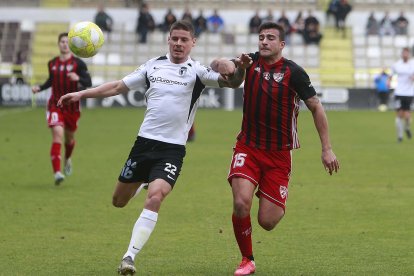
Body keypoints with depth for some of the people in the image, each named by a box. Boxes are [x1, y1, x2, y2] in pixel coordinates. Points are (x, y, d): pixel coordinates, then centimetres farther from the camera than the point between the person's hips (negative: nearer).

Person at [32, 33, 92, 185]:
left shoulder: (78, 63, -6)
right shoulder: (52, 63, 4)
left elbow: (88, 83, -11)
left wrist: (78, 78, -31)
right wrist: (39, 88, 4)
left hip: (72, 106, 0)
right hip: (55, 105, 0)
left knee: (69, 137, 16)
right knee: (57, 134, -19)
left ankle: (68, 159, 51)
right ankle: (57, 172, -24)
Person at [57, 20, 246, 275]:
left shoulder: (197, 71, -4)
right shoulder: (153, 65, 7)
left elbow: (232, 82, -18)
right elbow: (119, 87, 15)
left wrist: (239, 70, -40)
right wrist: (82, 94, 10)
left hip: (172, 149, -4)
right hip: (144, 142, 4)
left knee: (154, 199, -25)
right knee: (119, 202, 12)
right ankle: (145, 182, 47)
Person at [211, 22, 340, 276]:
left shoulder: (293, 72, -10)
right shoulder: (252, 62, 0)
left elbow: (316, 107, -5)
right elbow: (217, 64, 5)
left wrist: (327, 149, -9)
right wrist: (234, 64, -18)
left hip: (279, 154, -2)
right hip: (248, 147, 2)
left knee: (267, 222, -5)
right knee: (241, 204, -20)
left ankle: (279, 204, 34)